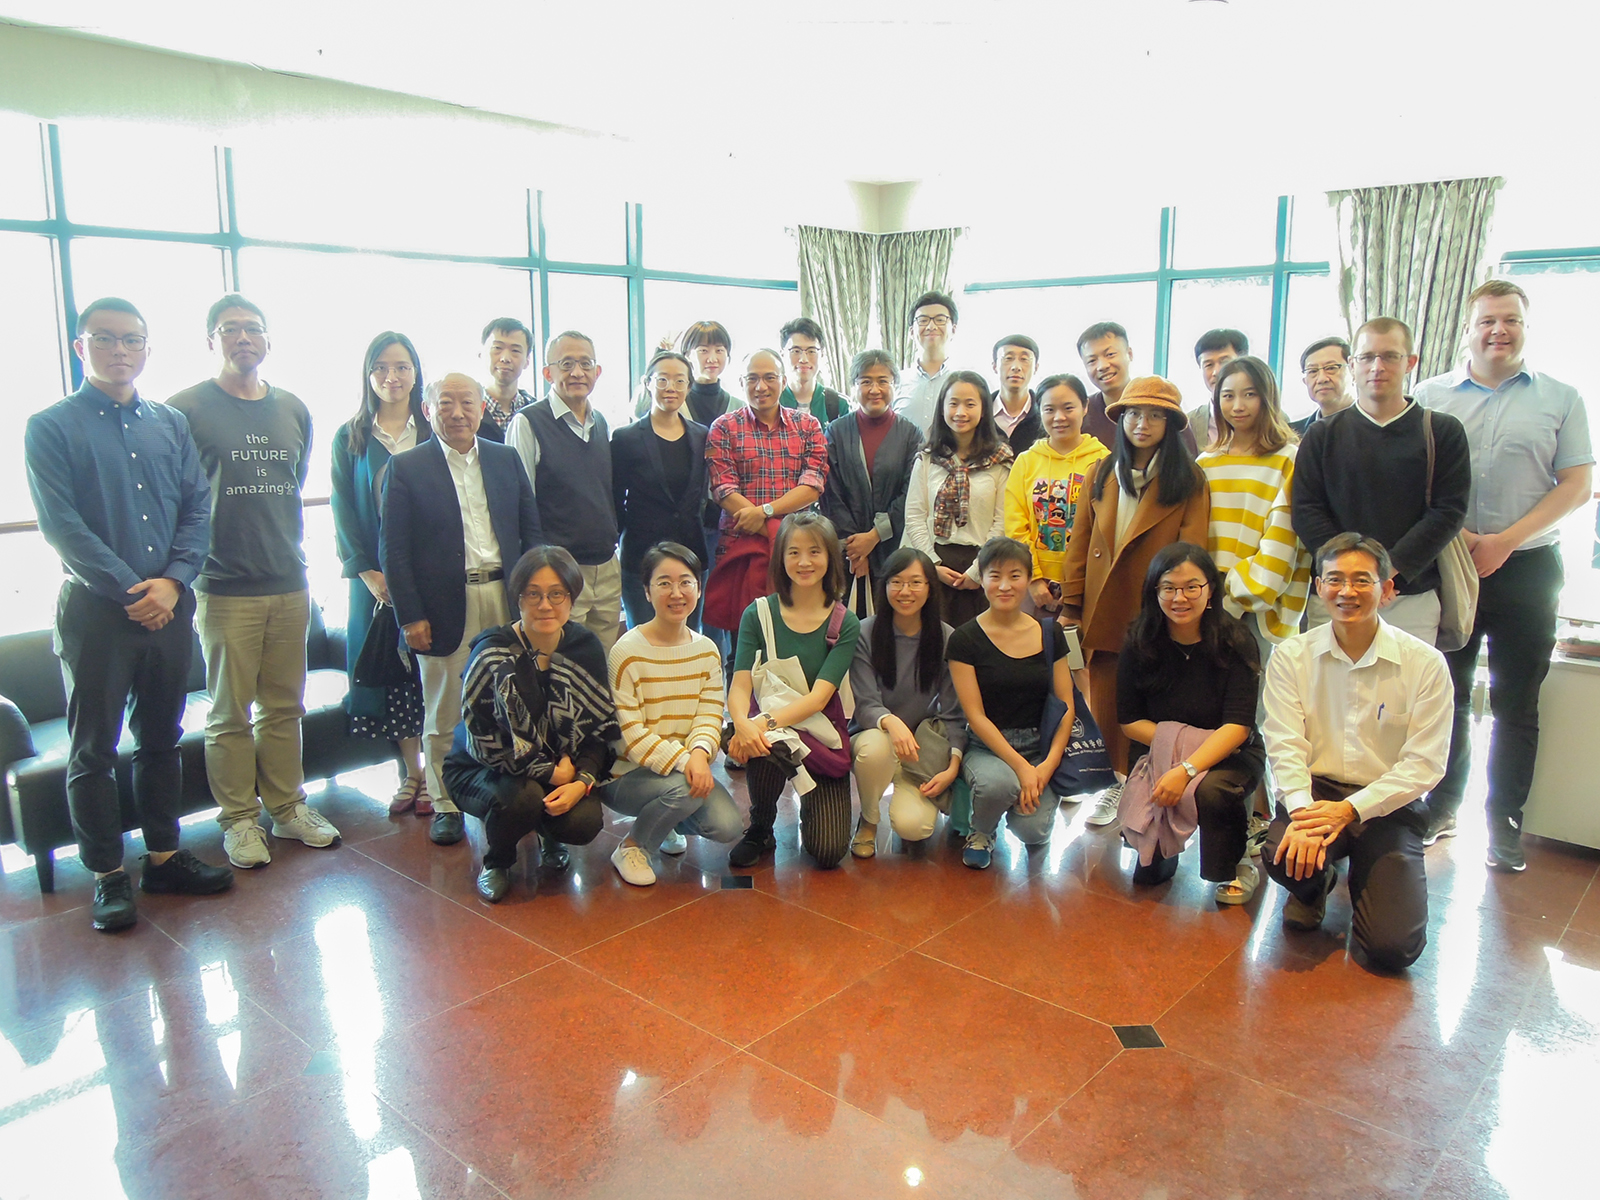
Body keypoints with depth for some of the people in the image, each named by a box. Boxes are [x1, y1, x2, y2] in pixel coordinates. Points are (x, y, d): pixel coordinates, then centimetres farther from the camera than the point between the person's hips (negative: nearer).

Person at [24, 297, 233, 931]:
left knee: (162, 737, 13)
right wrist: (131, 591, -16)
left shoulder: (171, 424, 11)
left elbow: (198, 509, 5)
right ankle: (107, 875, 16)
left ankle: (164, 856, 25)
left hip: (169, 606, 4)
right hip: (95, 610, -4)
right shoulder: (50, 427, -1)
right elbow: (61, 526, -10)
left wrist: (173, 580, -10)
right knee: (94, 749, 4)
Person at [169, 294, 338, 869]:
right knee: (231, 713, 3)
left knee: (284, 706, 12)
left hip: (290, 584, 5)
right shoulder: (186, 409, -4)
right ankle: (239, 818, 15)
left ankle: (288, 806, 23)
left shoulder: (294, 410, 11)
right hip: (226, 589, -4)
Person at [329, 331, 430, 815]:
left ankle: (434, 775, 10)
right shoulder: (350, 439, 7)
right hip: (375, 576, 1)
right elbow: (344, 514, 4)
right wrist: (367, 573, -7)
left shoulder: (433, 435, 5)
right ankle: (410, 773, 18)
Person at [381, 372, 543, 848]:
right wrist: (410, 616, -9)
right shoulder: (406, 467, -1)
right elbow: (393, 550, -4)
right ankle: (445, 804, 21)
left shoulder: (507, 459, 9)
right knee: (443, 713, 8)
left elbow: (531, 531, 10)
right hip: (444, 607, -2)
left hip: (505, 599, 3)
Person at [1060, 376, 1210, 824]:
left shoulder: (1188, 480, -1)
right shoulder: (1103, 473, 11)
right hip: (1105, 610, 4)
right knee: (1105, 699, 7)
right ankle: (1115, 783, 22)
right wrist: (1071, 603, 6)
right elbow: (1080, 540, 9)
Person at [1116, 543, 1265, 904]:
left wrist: (1186, 770, -32)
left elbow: (1238, 726, -19)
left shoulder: (1235, 643, -13)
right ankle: (1158, 854, 15)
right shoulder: (1139, 644, -7)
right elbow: (1129, 720, -3)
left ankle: (1236, 867, 1)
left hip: (1228, 754, -1)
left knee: (1211, 790, -35)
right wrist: (1176, 741, -19)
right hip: (1157, 751, 1)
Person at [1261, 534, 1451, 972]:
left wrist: (1351, 809, -20)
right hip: (1314, 791, 1)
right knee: (1286, 856, -33)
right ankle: (1316, 885, 8)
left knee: (1392, 948, -14)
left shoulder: (1425, 663, -6)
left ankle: (1365, 880, 23)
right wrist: (1302, 812, -26)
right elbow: (1285, 746, -7)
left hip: (1388, 804, -1)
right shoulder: (1291, 656, -2)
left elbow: (1424, 764, -8)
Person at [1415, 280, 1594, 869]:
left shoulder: (1560, 398, 6)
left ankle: (1504, 823, 17)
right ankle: (1440, 808, 21)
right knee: (1446, 694, 8)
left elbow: (1577, 485, 1)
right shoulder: (1432, 396, 7)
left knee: (1516, 704, 5)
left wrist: (1506, 540, -11)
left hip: (1526, 568, 0)